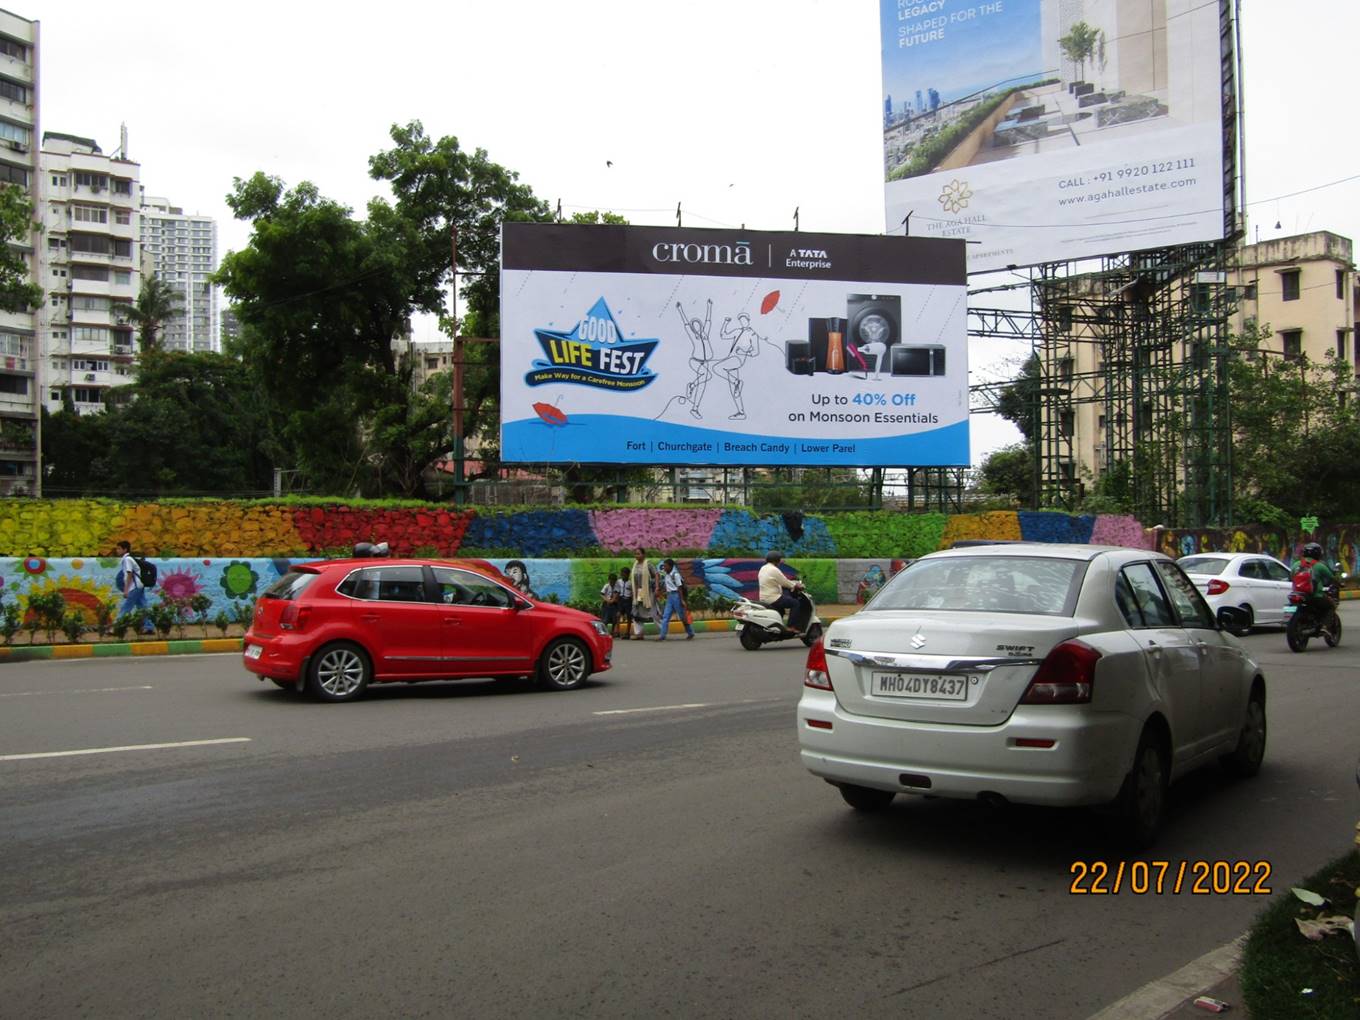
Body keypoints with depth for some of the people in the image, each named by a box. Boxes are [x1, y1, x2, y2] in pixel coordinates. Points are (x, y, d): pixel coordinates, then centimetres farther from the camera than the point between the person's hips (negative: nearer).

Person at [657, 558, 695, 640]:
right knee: (665, 616, 0)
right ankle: (662, 636, -3)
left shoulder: (675, 575, -13)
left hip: (676, 595, -8)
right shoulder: (666, 575, 10)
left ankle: (691, 634, 17)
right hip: (669, 596, 8)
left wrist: (682, 600, -17)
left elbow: (680, 588, -14)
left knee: (682, 616, 3)